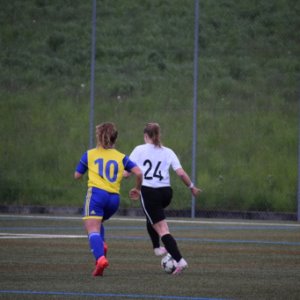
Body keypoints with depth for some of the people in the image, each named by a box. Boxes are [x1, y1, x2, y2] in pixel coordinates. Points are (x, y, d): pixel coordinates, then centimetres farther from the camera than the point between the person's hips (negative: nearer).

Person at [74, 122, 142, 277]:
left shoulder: (90, 154, 11)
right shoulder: (121, 157, 15)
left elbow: (77, 175, 17)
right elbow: (138, 173, 4)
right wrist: (137, 188, 23)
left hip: (96, 193, -4)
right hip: (114, 198, 4)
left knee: (92, 229, -12)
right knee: (98, 223, 29)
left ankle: (100, 258, -36)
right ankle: (101, 244, 2)